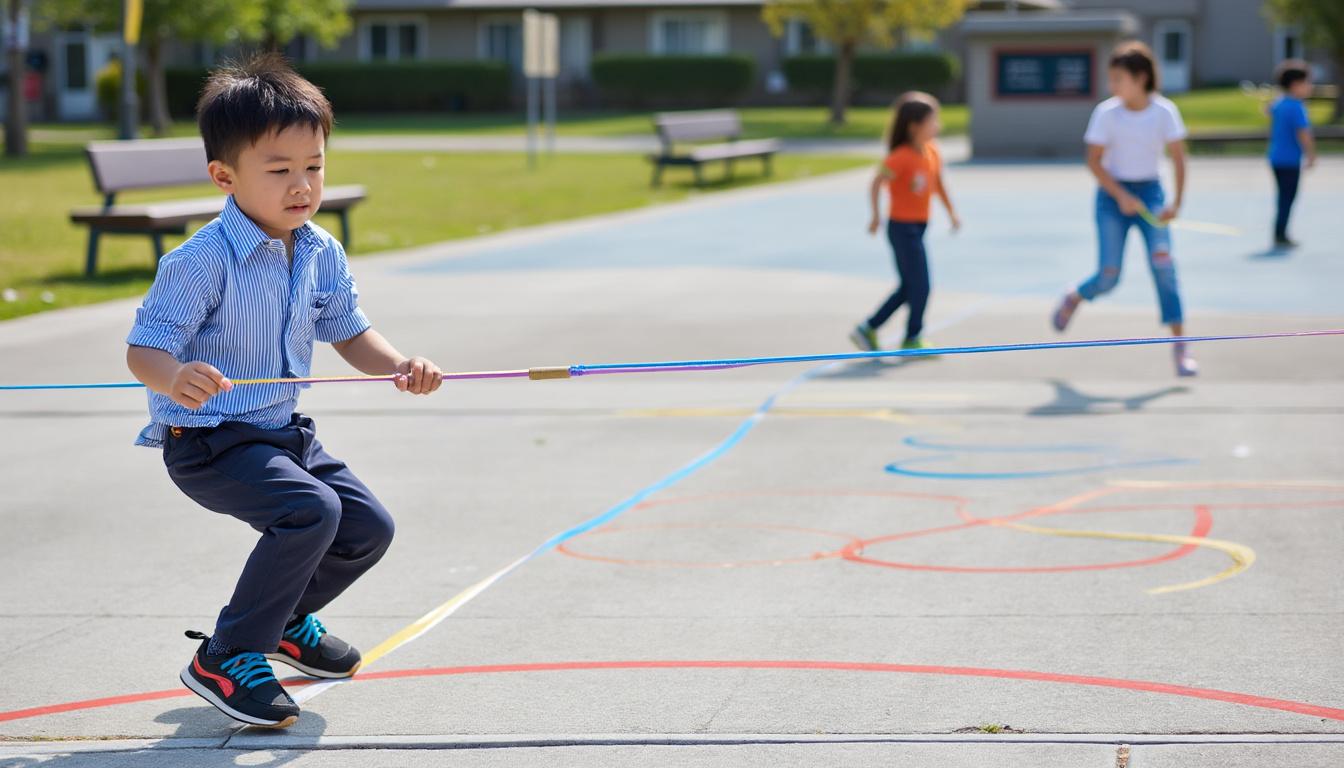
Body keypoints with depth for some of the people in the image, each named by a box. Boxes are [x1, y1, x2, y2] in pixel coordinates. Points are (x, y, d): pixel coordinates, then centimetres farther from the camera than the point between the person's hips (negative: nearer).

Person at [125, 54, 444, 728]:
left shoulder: (323, 255, 1)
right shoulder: (201, 262, -22)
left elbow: (349, 334, 13)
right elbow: (142, 350, -22)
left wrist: (399, 366, -7)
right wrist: (175, 379, -45)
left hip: (283, 432, 8)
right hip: (206, 443, -8)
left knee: (368, 528, 9)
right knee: (310, 510, -29)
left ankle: (285, 617, 37)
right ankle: (223, 659, -14)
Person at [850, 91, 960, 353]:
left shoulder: (932, 152, 4)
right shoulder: (901, 157, -20)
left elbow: (938, 183, 17)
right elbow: (876, 183, -21)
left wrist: (952, 213, 14)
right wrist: (876, 216, -21)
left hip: (918, 227, 9)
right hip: (902, 227, -9)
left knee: (909, 287, 14)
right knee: (920, 286, -5)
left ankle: (867, 329, 22)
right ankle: (912, 339, 8)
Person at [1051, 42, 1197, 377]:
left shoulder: (1165, 111, -8)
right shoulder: (1106, 113, -10)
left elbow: (1178, 158, -4)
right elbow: (1094, 161, -7)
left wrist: (1176, 202, -15)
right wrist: (1122, 196, -18)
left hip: (1150, 193, 1)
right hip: (1113, 194, -1)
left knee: (1163, 265, -14)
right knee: (1109, 276, -7)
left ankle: (1180, 345, -11)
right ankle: (1074, 298, 29)